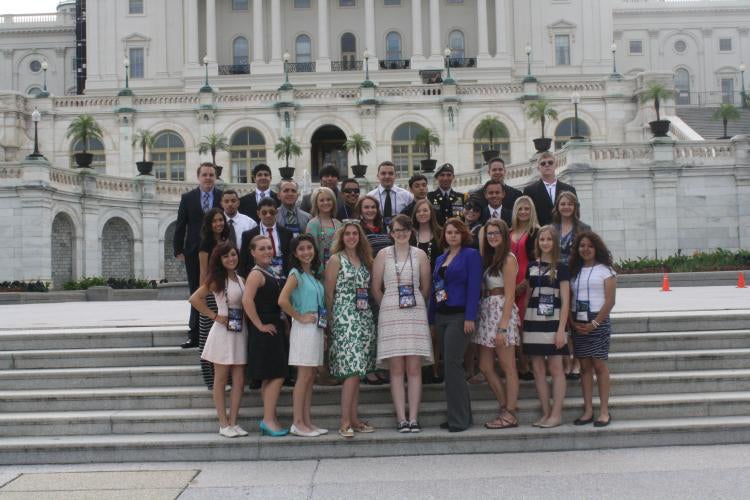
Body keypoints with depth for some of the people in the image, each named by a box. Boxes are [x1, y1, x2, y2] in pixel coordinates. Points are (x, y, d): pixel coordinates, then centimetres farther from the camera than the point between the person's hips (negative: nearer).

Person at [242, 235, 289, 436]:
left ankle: (270, 419, 19)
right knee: (277, 375, -8)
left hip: (276, 328, 9)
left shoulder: (272, 272, 13)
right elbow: (247, 300, -28)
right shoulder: (256, 274, -14)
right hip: (265, 331, -9)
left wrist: (282, 324, 13)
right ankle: (269, 420, -1)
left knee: (271, 378, 12)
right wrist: (260, 325, -21)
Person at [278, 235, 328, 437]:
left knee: (310, 377, 9)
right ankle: (297, 423, 1)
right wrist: (299, 317, -14)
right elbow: (282, 300, -22)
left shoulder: (313, 274, 15)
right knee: (304, 376, -5)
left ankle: (307, 422, 14)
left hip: (316, 328, 8)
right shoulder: (296, 274, -8)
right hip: (304, 329, -8)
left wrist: (324, 320, 9)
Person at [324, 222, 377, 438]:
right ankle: (345, 422, -9)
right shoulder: (336, 260, -1)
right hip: (345, 320, -6)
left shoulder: (364, 260, 16)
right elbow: (329, 294, -2)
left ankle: (354, 418, 12)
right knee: (352, 371, -13)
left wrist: (368, 311, 8)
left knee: (357, 371, 7)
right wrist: (333, 318, 0)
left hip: (364, 319, 6)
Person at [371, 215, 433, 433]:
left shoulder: (420, 255, 8)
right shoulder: (383, 255, 5)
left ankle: (413, 418, 3)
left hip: (415, 314, 1)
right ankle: (401, 418, 3)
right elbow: (376, 288, 7)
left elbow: (426, 287, 12)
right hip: (390, 314, -1)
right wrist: (389, 307, 11)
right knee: (396, 369, -1)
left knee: (414, 368, -1)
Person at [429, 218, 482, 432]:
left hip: (459, 316, -7)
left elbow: (474, 287, -11)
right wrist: (431, 318, 15)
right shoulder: (440, 259, 17)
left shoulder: (471, 255, -3)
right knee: (450, 365, 9)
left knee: (452, 364, -12)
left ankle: (459, 418, -6)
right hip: (441, 316, 7)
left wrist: (470, 318, -18)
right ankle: (459, 415, 17)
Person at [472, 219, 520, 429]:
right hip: (487, 313, 9)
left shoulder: (508, 259, -8)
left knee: (508, 367, 0)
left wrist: (503, 327, -17)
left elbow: (509, 296, -13)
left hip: (502, 313, -9)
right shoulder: (490, 258, 17)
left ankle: (510, 415, 7)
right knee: (485, 367, 9)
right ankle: (505, 408, 20)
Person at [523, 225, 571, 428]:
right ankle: (546, 413, 14)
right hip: (533, 322, 4)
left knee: (555, 368, -1)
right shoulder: (531, 266, 11)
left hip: (553, 322, -4)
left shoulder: (560, 268, -1)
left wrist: (561, 329, -12)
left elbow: (565, 301, -5)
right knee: (538, 369, 5)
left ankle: (556, 414, 5)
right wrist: (523, 321, 10)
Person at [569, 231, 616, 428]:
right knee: (584, 366, 5)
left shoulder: (605, 270, 0)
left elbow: (610, 301, -7)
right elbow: (568, 299, 10)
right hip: (578, 323, 4)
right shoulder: (574, 271, 13)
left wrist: (594, 323, -13)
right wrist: (573, 322, -5)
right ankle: (588, 410, 9)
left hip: (598, 322, -4)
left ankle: (604, 411, 1)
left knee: (599, 364, -4)